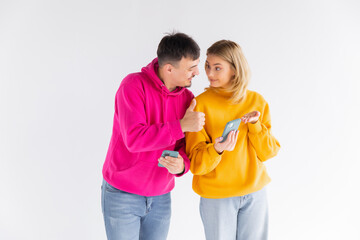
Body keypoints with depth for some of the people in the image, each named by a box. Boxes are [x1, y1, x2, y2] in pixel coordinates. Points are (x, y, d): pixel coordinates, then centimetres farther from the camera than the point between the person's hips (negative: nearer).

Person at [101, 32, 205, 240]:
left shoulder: (187, 98, -3)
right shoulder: (134, 85, -17)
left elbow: (188, 148, -1)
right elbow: (135, 139, -27)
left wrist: (181, 165, -24)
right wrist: (182, 125, -24)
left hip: (161, 198, 4)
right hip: (121, 194, -4)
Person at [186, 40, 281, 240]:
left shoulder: (256, 101, -1)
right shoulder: (201, 104, -11)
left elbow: (268, 152, 0)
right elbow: (196, 163, -12)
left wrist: (255, 125, -15)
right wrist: (216, 150, -31)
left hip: (255, 193, 3)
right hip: (216, 196, -3)